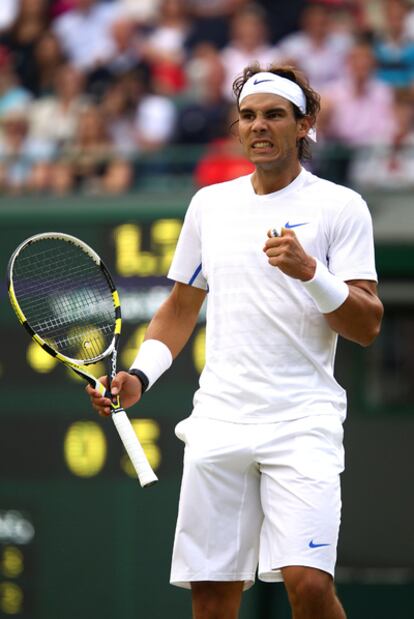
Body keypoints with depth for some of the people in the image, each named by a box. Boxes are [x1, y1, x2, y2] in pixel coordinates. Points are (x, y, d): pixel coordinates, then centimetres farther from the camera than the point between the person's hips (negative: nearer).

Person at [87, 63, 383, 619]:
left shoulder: (340, 207, 1)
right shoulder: (210, 204, 14)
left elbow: (367, 326, -5)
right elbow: (181, 308, 24)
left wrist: (310, 271, -20)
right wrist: (139, 376, 9)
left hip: (302, 421, -4)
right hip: (219, 421, 4)